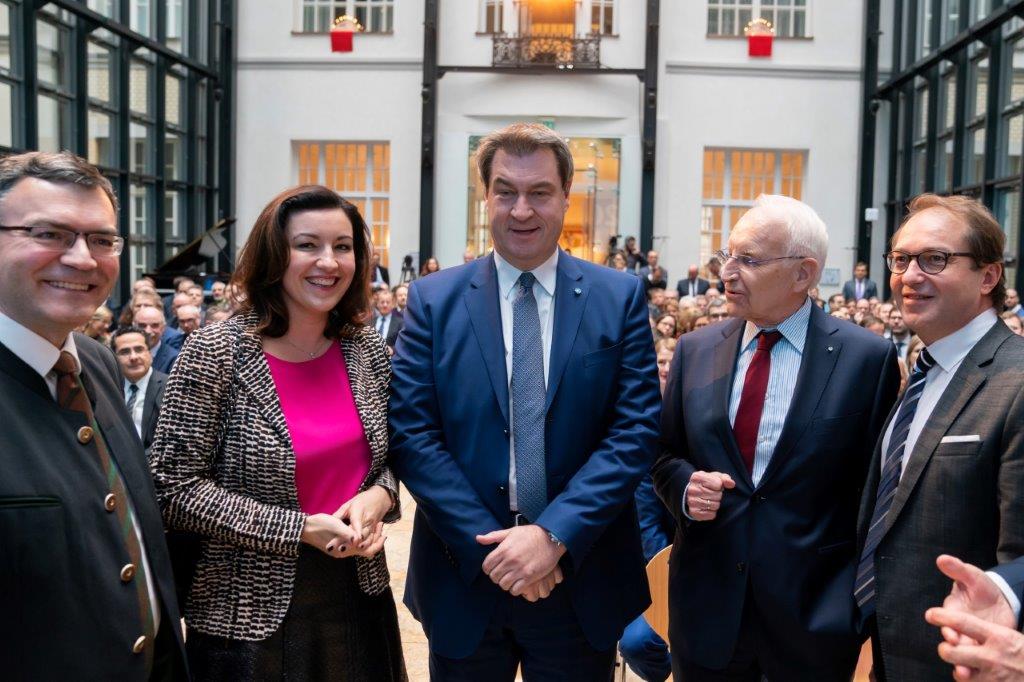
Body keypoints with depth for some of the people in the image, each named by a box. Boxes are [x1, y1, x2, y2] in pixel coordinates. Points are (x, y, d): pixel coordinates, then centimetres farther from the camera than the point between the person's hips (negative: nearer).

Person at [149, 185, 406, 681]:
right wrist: (300, 529, -19)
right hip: (253, 617, -4)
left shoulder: (368, 348, 0)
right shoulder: (215, 353, -13)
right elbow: (174, 487, -13)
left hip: (360, 599, 4)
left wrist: (378, 498, -11)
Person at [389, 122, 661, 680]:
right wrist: (486, 544, -14)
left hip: (582, 580, 0)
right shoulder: (433, 300, -1)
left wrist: (554, 534, -16)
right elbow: (411, 432, -6)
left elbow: (635, 432, -7)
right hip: (464, 575, 0)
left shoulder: (620, 297, -1)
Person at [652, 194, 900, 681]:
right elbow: (665, 455, 11)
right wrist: (686, 486, -10)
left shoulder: (866, 358, -8)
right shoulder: (695, 350, 2)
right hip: (706, 604, 3)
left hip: (815, 611, -3)